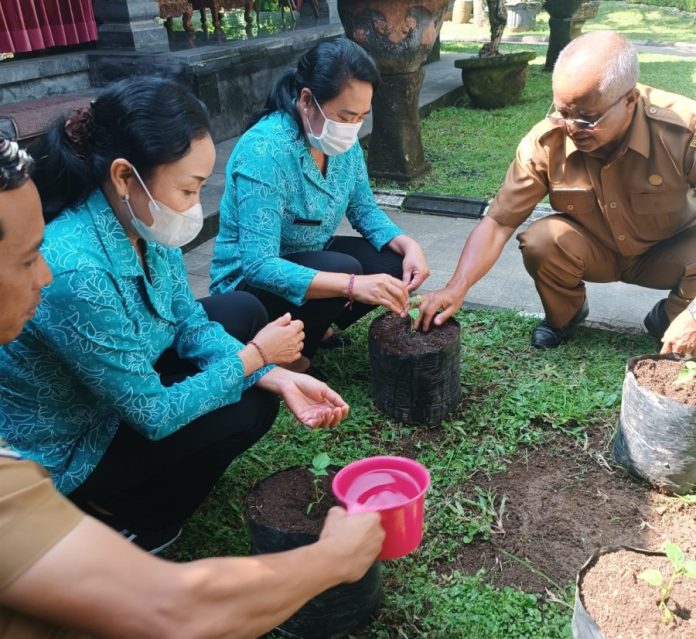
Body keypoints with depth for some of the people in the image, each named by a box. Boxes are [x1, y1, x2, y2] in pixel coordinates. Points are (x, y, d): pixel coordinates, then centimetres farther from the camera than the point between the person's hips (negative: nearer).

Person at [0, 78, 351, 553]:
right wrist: (256, 354, -18)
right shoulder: (77, 273, -38)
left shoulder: (143, 225, -13)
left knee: (243, 310, 5)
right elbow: (154, 415, -28)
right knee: (248, 409, -15)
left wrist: (280, 379, -17)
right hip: (63, 453, -7)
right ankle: (123, 521, 8)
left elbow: (192, 322, -3)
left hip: (120, 392, 8)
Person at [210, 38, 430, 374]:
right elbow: (259, 266, -35)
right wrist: (353, 285, -44)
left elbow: (364, 209, 3)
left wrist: (407, 244, -17)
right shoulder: (264, 150, -30)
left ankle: (314, 327, 9)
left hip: (309, 261, 7)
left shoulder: (342, 141, -9)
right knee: (343, 269, -31)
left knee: (397, 264, -8)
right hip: (249, 285, -7)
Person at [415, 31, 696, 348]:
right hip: (597, 250, 1)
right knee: (538, 242, -29)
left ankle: (669, 321, 5)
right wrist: (457, 288, -37)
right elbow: (497, 221, -22)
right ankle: (564, 316, 5)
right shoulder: (545, 143, -25)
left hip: (670, 251, -1)